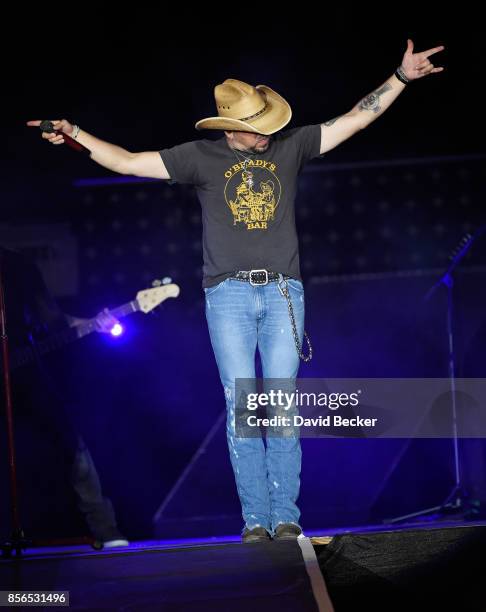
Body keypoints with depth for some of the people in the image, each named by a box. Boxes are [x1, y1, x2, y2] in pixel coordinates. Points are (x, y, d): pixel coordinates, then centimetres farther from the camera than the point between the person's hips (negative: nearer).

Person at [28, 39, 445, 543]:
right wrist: (76, 135, -6)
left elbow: (355, 119, 10)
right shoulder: (202, 157, 5)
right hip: (228, 295, -1)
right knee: (241, 407, -5)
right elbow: (128, 162, 4)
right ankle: (255, 519, -3)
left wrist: (400, 78, 4)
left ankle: (285, 517, -2)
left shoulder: (290, 146, 9)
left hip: (282, 293, 1)